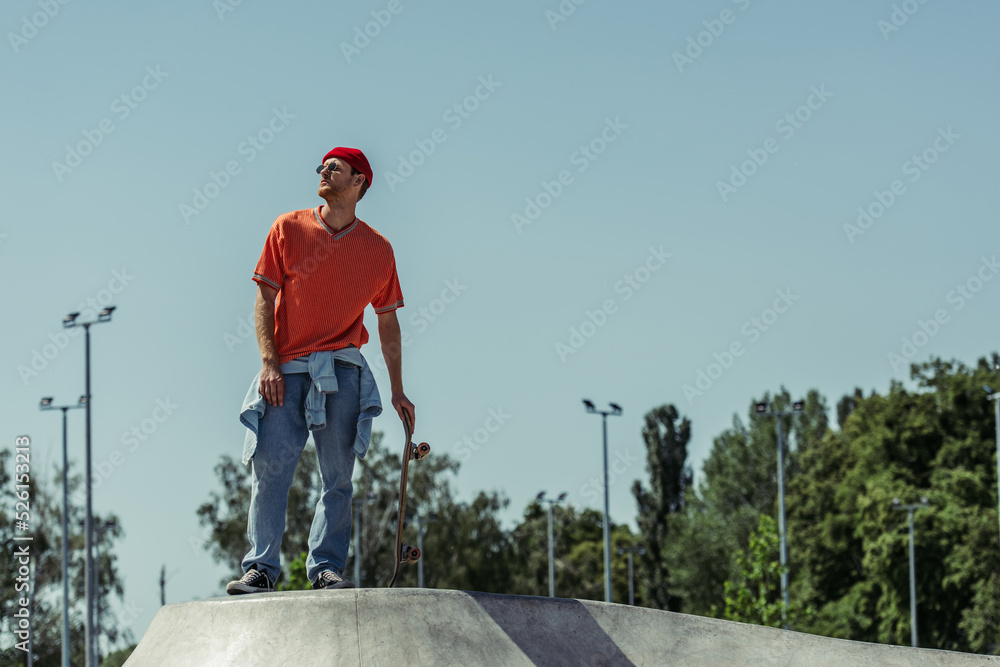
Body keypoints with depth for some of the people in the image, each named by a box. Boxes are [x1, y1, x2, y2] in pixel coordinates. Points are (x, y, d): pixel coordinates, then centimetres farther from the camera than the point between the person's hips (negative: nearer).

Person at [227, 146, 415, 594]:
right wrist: (269, 363, -8)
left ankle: (326, 567, 2)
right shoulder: (288, 229, 7)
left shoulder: (378, 250, 10)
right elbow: (265, 298, 3)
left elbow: (388, 322, 15)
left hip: (343, 372, 1)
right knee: (269, 468, -8)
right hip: (286, 370, -1)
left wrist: (398, 392, 12)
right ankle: (261, 567, -7)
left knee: (338, 475, -2)